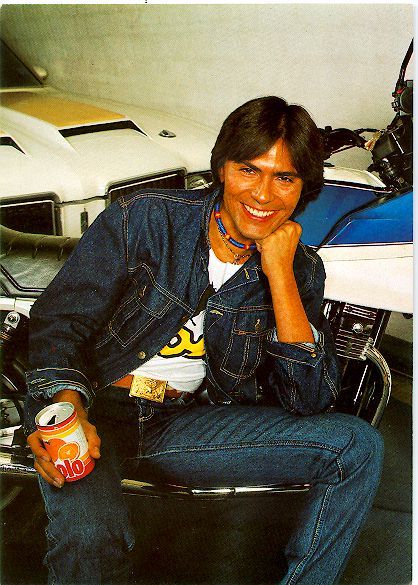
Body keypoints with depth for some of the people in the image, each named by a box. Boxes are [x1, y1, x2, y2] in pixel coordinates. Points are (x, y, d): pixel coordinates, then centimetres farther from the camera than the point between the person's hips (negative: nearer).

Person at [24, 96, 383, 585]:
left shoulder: (300, 269, 1)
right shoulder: (145, 217, -8)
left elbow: (311, 401, -9)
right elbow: (59, 317, -8)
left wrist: (279, 274, -16)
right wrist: (68, 409, -27)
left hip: (182, 425, 3)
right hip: (93, 407, -2)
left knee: (357, 444, -11)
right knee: (89, 537, -33)